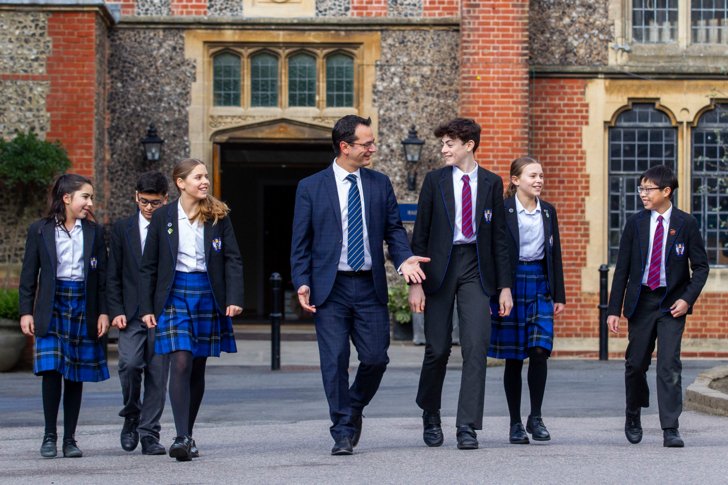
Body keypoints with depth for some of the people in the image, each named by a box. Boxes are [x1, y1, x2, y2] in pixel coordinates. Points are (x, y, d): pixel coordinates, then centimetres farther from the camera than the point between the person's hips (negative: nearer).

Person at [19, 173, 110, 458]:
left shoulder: (94, 232, 8)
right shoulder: (40, 230, 3)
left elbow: (102, 275, 8)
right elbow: (29, 274, 4)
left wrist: (103, 312, 1)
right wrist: (26, 311, -2)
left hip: (84, 305, 2)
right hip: (52, 306, -2)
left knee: (75, 376, 4)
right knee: (51, 370, -11)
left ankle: (70, 439, 10)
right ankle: (49, 436, 0)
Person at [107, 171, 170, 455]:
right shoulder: (122, 229, 8)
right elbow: (113, 276, 8)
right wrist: (116, 311, -3)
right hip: (131, 314, 0)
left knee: (157, 374, -1)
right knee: (130, 363, -17)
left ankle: (149, 434, 6)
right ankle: (132, 416, 7)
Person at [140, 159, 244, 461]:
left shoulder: (218, 216, 4)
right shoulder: (163, 217, 3)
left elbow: (233, 259, 2)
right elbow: (149, 266, 6)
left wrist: (234, 298, -9)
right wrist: (146, 308, 1)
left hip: (208, 295, 2)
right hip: (175, 294, -2)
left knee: (198, 368, 7)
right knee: (180, 363, -14)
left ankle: (188, 435, 18)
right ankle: (182, 438, -18)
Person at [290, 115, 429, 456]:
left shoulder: (380, 184, 9)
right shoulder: (311, 188, 2)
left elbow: (394, 228, 11)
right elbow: (301, 242, 3)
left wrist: (404, 259, -9)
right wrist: (302, 283, -7)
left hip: (370, 287, 2)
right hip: (331, 288, -2)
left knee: (376, 357, 0)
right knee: (335, 361, -4)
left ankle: (352, 411, 26)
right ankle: (343, 432, 5)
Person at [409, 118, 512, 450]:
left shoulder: (491, 183, 7)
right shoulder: (435, 180, 4)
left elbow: (499, 236, 8)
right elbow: (420, 233, 3)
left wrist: (505, 285, 3)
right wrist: (415, 281, -5)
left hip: (476, 267, 0)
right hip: (440, 267, 0)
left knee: (476, 346, -10)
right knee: (437, 348, 3)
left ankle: (467, 426, -8)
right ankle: (431, 416, 26)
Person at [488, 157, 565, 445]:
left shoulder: (548, 211, 11)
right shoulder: (503, 210, -4)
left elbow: (555, 254, 14)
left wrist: (559, 295, 11)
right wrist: (495, 293, -10)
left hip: (540, 284, 3)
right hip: (511, 283, -3)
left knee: (540, 350, -9)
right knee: (514, 357, 2)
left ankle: (536, 417, 4)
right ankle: (515, 423, 9)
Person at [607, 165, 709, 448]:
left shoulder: (685, 224, -2)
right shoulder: (635, 224, 3)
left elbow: (701, 266, 1)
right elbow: (622, 268, 4)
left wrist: (688, 299, -12)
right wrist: (614, 309, 0)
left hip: (672, 304, -2)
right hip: (640, 301, 2)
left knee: (669, 366, -9)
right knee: (636, 363, 8)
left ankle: (670, 430, -7)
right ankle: (633, 416, 32)